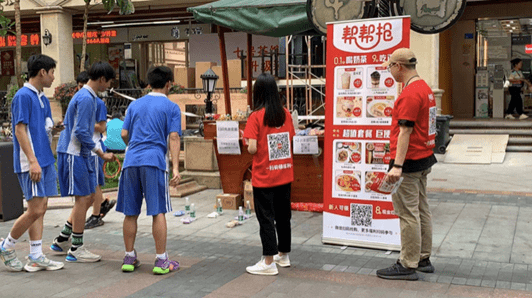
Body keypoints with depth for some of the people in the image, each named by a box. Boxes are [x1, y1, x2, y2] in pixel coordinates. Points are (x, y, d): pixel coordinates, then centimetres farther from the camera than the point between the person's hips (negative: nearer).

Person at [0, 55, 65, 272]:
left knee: (40, 209, 8)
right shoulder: (23, 96, -10)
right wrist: (33, 161, -21)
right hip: (31, 163, -9)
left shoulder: (43, 99, 16)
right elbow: (20, 130, -16)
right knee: (35, 210, -8)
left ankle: (36, 257, 13)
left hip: (45, 161, 9)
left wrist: (55, 129, 0)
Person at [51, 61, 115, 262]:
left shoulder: (89, 97, 16)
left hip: (81, 154, 10)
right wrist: (101, 154, -15)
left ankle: (61, 241, 20)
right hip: (74, 154, -10)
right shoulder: (86, 99, -16)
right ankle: (76, 249, 4)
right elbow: (81, 132, -22)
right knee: (83, 198, -5)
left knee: (88, 198, 12)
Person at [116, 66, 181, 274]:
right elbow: (174, 138, -5)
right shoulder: (171, 107, 5)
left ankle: (129, 258, 17)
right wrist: (175, 168, -10)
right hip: (155, 161, -4)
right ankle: (161, 261, 1)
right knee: (158, 212, -1)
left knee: (130, 213, 9)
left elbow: (124, 134, 14)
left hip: (131, 161, 4)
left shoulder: (135, 105, 17)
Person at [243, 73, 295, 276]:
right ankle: (283, 255, 30)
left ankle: (269, 262, 7)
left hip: (264, 177, -5)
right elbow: (290, 141, 6)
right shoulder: (285, 113, 1)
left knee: (266, 218, 2)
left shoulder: (256, 117, -14)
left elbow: (252, 149, -18)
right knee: (283, 215, 17)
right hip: (285, 175, 5)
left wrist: (247, 141, 2)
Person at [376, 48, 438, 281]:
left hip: (409, 160, -10)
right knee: (421, 209, 16)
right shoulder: (425, 88, 14)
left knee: (408, 213, -4)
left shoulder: (410, 93, -18)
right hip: (424, 157, 10)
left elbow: (405, 131, -24)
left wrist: (397, 165, -26)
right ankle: (423, 258, 26)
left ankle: (408, 265, 2)